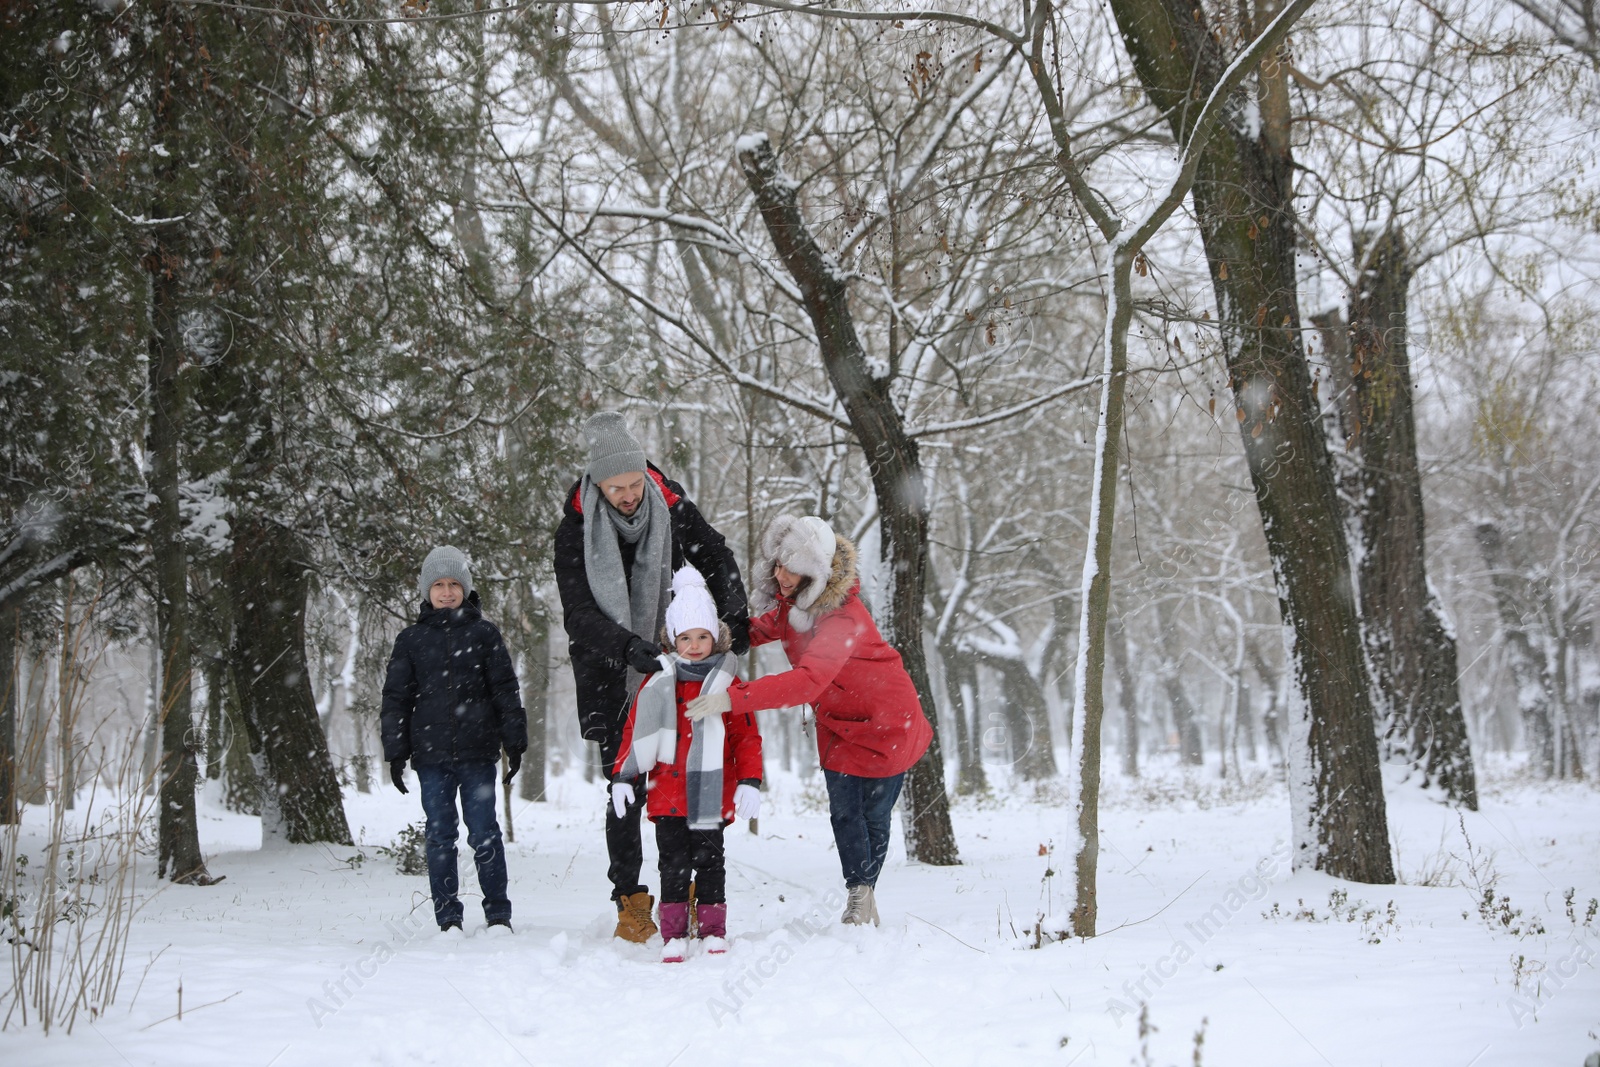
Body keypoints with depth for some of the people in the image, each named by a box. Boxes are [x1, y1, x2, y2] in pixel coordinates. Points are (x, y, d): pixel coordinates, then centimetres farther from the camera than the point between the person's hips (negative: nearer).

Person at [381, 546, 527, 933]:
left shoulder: (484, 634, 6)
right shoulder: (411, 639, 8)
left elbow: (506, 690, 7)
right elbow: (395, 698, 10)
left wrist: (514, 742, 1)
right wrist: (395, 752, 3)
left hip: (478, 754, -1)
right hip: (431, 755, 1)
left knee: (484, 834, 0)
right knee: (440, 836, 4)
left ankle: (498, 914, 7)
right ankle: (447, 918, 10)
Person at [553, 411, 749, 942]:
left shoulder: (672, 507, -5)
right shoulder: (575, 532, -13)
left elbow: (718, 560, 6)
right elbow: (579, 613, -18)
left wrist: (736, 618, -10)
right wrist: (627, 646, -33)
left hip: (673, 661, 2)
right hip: (611, 676, -2)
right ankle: (630, 899, 7)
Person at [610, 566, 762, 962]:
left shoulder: (728, 684, 3)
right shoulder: (658, 683, 7)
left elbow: (747, 736, 4)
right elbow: (634, 730, 10)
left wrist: (749, 781, -6)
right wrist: (621, 777, 3)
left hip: (711, 794, -1)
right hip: (668, 793, 1)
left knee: (709, 862, 3)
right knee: (673, 864, 1)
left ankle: (714, 934, 11)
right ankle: (674, 937, 5)